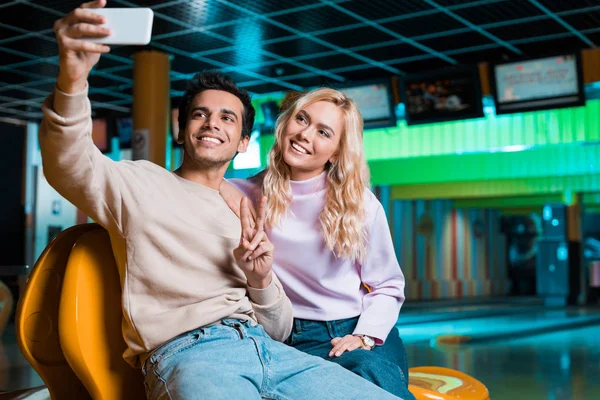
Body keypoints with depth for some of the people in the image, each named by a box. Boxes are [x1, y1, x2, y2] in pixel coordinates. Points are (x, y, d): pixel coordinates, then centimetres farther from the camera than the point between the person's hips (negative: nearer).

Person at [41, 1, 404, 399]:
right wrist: (72, 78, -28)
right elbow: (70, 167, -9)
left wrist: (261, 281, 3)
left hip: (268, 351, 5)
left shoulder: (247, 215, 27)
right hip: (187, 351, -5)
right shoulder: (142, 184, 14)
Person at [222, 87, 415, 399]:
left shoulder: (361, 204, 2)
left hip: (360, 331, 0)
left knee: (372, 372, -37)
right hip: (294, 338, 0)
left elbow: (387, 286, 7)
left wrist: (366, 337, -9)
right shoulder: (254, 194, 5)